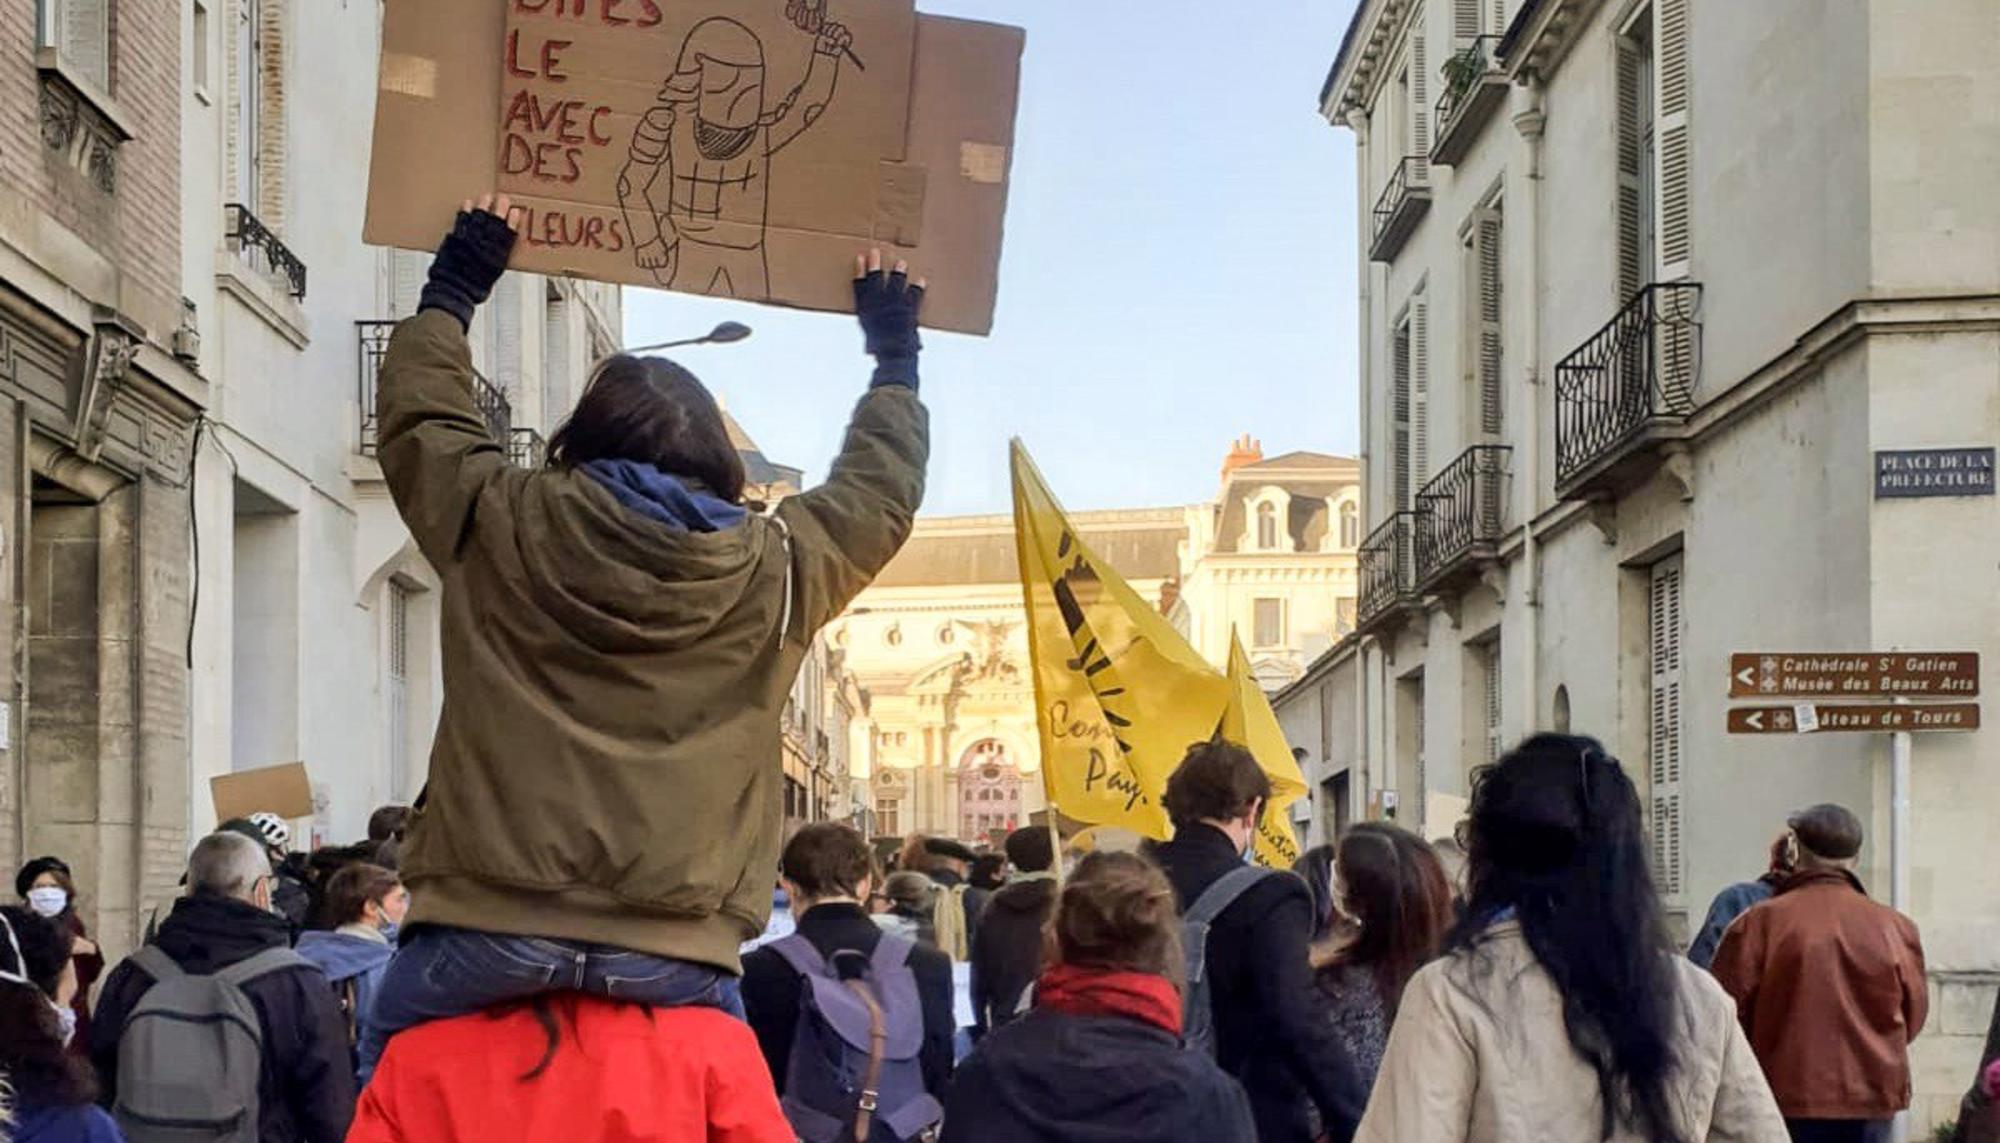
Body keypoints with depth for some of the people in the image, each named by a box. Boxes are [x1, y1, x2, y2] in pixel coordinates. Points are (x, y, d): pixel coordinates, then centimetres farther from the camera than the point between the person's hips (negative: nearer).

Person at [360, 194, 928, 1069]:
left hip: (487, 931, 0)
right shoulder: (772, 567, 8)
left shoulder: (502, 527, 8)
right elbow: (879, 489, 28)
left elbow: (418, 416, 28)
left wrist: (452, 291, 43)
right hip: (675, 958, 1)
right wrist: (895, 357, 45)